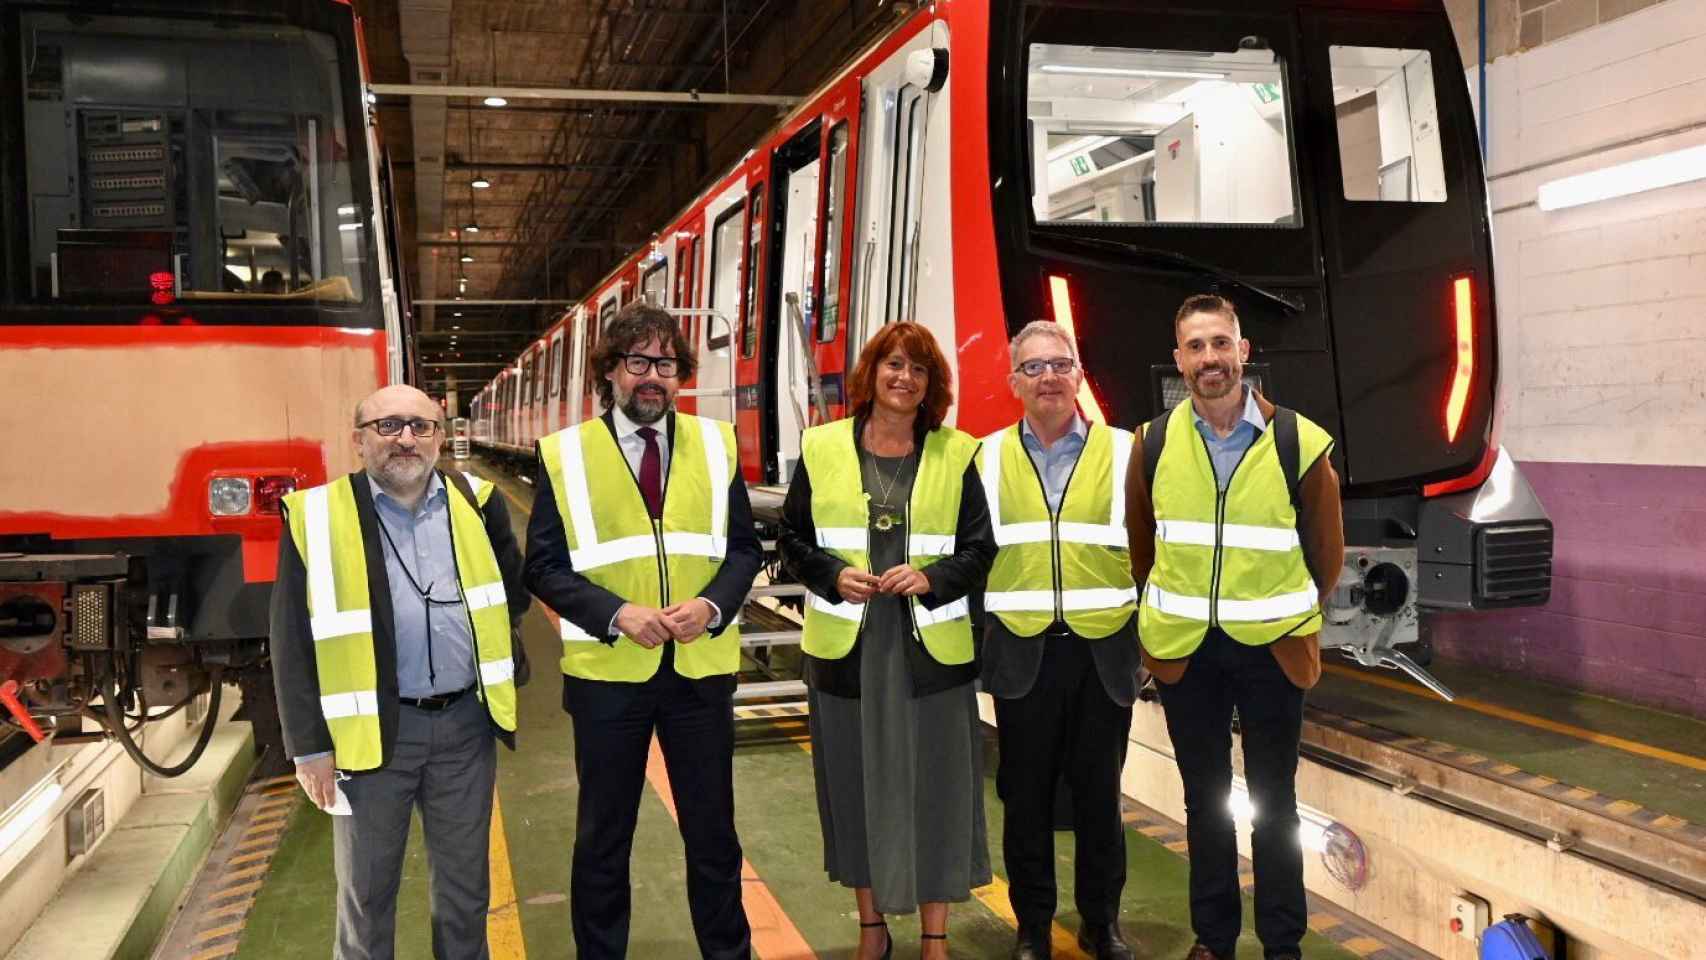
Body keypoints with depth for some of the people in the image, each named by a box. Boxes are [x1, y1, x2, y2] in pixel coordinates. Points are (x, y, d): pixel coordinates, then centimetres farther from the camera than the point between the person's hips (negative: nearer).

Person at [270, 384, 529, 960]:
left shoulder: (476, 501, 3)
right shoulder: (317, 515, -7)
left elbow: (514, 588, 18)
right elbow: (294, 641, -5)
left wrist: (497, 653, 9)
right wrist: (310, 744, -7)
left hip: (466, 721, 3)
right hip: (374, 728, -2)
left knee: (465, 886, 16)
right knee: (366, 892, 13)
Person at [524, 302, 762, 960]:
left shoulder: (715, 445, 4)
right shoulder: (565, 454, -3)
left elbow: (744, 548, 5)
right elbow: (543, 566, -4)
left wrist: (712, 606, -14)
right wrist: (616, 614, -18)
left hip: (701, 668, 2)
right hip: (606, 671, -1)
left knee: (713, 832, 13)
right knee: (602, 838, 13)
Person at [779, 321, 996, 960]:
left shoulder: (957, 454, 2)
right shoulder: (821, 449, 4)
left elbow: (980, 548, 3)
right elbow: (793, 537, 6)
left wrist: (932, 578, -15)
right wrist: (834, 575, -11)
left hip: (931, 647, -1)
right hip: (846, 645, 1)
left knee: (934, 784, 4)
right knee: (856, 782, 9)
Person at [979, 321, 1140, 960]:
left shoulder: (1123, 452, 2)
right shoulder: (988, 457, 5)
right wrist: (976, 640, 2)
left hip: (1104, 650, 0)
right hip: (1022, 651, 1)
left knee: (1099, 794, 11)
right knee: (1026, 795, 9)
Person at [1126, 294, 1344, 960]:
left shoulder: (1297, 442, -7)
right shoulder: (1154, 444, -2)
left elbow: (1326, 550, 4)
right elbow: (1140, 545, 10)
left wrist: (1294, 618, 10)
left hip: (1271, 647, -2)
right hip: (1183, 651, 2)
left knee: (1274, 803, 8)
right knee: (1205, 799, 13)